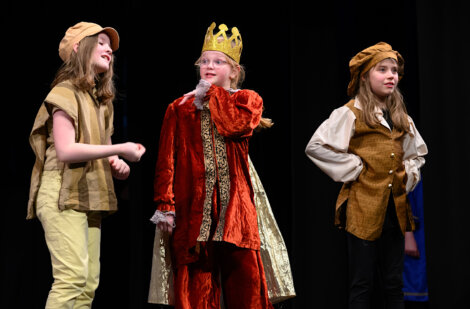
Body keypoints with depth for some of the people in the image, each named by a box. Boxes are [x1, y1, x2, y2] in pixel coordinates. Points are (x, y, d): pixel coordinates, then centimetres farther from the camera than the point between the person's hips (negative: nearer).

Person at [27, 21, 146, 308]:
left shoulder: (102, 100, 22)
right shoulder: (66, 91, -4)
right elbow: (66, 151, -16)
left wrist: (117, 165, 0)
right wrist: (120, 150, -13)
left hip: (90, 196, 8)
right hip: (63, 193, -8)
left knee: (89, 284, 1)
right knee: (73, 275, -19)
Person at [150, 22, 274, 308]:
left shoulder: (247, 100, 14)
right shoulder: (180, 108, 14)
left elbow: (237, 124, -11)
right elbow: (167, 161, 6)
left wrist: (212, 93, 2)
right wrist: (165, 205, -4)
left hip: (234, 203, 0)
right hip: (194, 205, 0)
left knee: (244, 278, -3)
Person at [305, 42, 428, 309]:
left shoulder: (401, 117, 14)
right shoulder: (352, 113, -5)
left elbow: (417, 153, 30)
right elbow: (316, 147, -11)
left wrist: (408, 175, 11)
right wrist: (352, 169, -10)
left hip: (395, 208, 6)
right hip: (364, 208, -6)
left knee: (394, 284, 11)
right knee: (363, 285, -1)